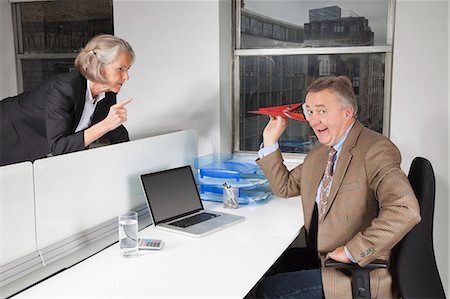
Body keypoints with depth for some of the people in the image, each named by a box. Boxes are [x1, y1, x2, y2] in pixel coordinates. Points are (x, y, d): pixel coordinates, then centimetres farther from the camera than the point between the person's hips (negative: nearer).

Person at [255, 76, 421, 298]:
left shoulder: (375, 149, -19)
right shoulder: (319, 152, 10)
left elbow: (406, 210, -32)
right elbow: (284, 187, 18)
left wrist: (351, 251, -27)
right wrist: (270, 141, 8)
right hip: (319, 256, 8)